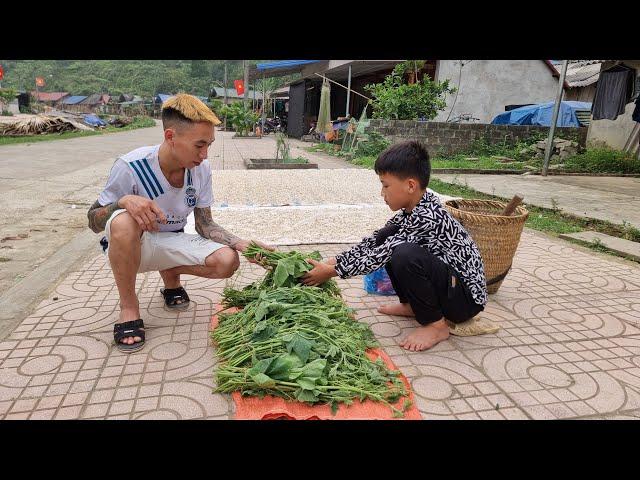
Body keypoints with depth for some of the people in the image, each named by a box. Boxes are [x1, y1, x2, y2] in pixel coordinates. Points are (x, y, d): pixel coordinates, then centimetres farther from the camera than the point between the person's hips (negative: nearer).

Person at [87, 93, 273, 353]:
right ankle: (129, 308, -14)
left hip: (172, 243, 4)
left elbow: (205, 225, -4)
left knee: (227, 261, -21)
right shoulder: (131, 166, -25)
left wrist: (242, 244, -19)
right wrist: (123, 201, -37)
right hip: (129, 245, -3)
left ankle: (170, 276, 11)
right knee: (123, 221, -38)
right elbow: (94, 222, -16)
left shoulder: (201, 169, -12)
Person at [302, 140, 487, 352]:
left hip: (467, 297, -9)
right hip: (446, 279, 9)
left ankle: (436, 325, -12)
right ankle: (412, 305, 12)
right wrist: (331, 262, -3)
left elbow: (379, 257, -23)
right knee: (387, 237, 2)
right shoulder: (414, 207, 0)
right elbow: (373, 241, 3)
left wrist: (331, 271, -14)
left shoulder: (426, 217, -28)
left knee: (405, 255, -34)